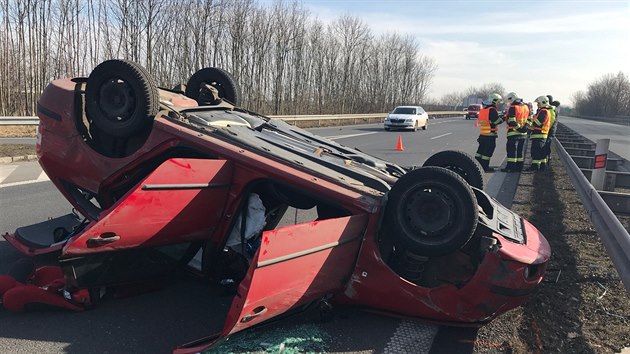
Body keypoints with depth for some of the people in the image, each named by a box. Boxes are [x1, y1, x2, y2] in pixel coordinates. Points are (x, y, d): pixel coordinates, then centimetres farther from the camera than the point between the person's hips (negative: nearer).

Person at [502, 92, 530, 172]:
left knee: (511, 150, -3)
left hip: (513, 132, -7)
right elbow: (528, 119, 14)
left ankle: (511, 167, -4)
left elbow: (511, 121, -19)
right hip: (523, 133, 7)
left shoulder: (513, 108, -12)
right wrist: (524, 127, 14)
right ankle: (519, 166, 17)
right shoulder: (526, 107, 12)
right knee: (520, 150, 13)